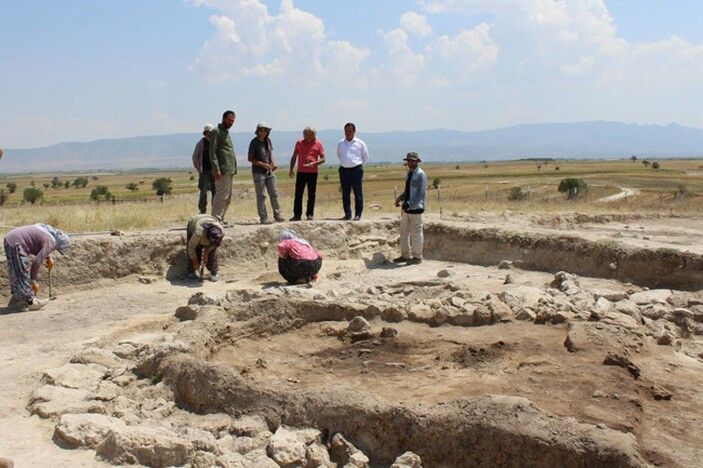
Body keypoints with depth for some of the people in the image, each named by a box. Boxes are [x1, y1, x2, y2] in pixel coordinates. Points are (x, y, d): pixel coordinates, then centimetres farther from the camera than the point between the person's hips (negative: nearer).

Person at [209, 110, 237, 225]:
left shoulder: (227, 132, 22)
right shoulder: (216, 131, -5)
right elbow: (212, 152, -13)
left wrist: (234, 169, 17)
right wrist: (216, 168, -21)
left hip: (230, 170, 9)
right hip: (223, 170, -9)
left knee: (228, 197, 10)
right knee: (222, 195, -11)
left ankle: (221, 219, 15)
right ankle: (216, 219, -7)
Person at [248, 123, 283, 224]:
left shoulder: (268, 140, 6)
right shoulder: (254, 142, -10)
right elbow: (250, 159, -10)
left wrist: (273, 163, -1)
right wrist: (263, 164, -18)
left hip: (269, 172, 6)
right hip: (258, 172, -5)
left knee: (274, 193, 8)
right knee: (261, 196, 1)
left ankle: (277, 215, 18)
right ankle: (263, 218, 8)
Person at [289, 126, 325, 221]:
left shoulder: (318, 144, 1)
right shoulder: (299, 143, 8)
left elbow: (323, 159, 0)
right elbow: (294, 157, 14)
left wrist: (314, 163, -17)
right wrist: (291, 169, 6)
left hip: (313, 173, -2)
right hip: (301, 172, 2)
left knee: (311, 195, 2)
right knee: (298, 194, 0)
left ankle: (310, 214, 10)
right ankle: (297, 215, 4)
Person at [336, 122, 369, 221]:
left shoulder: (360, 143, 1)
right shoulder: (341, 144, 10)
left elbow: (365, 157, 11)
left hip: (356, 170, -3)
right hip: (344, 170, 3)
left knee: (358, 193, -3)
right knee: (345, 194, 5)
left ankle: (358, 214, 1)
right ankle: (347, 214, 12)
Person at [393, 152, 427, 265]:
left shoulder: (421, 175, -11)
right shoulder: (409, 174, 13)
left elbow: (420, 193, -17)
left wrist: (410, 204, -25)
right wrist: (400, 198, 5)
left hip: (416, 208, -8)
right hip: (407, 208, 8)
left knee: (416, 233, -1)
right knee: (404, 232, 13)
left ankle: (417, 257, 8)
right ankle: (405, 255, 24)